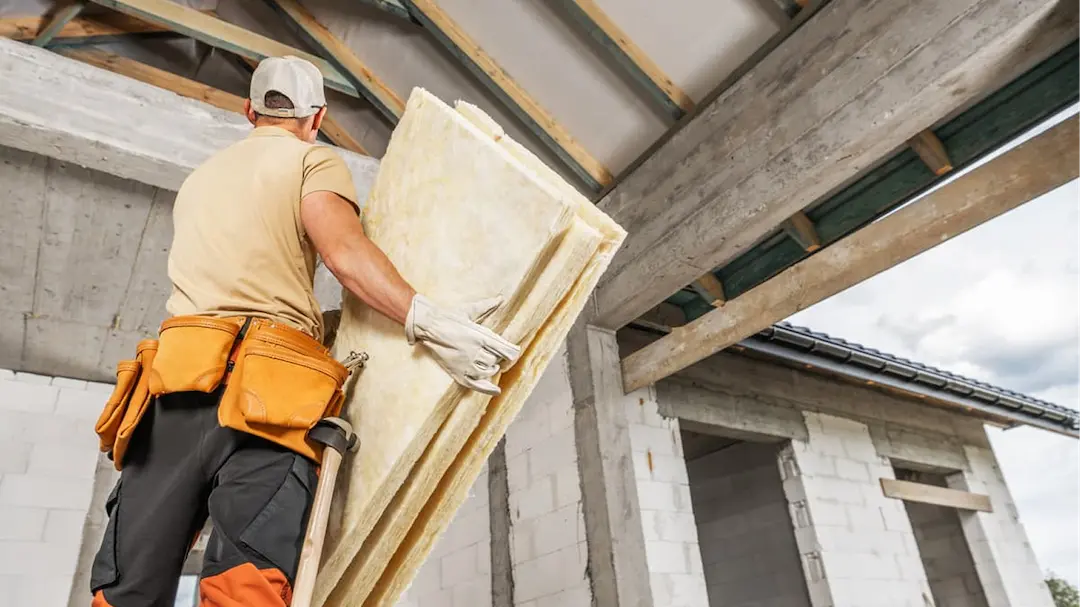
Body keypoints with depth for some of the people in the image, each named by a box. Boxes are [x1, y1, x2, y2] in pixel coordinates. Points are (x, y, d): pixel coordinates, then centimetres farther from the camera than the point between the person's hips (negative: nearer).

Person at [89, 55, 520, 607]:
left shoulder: (199, 179, 33)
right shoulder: (314, 162, 11)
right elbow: (344, 251, -10)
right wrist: (427, 320, -22)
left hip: (175, 371, 6)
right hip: (267, 390, -6)